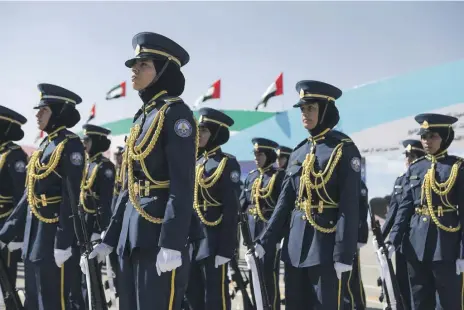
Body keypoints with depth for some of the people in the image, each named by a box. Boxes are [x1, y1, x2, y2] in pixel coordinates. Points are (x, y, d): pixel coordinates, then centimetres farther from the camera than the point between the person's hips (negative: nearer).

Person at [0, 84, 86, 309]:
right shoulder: (44, 146, 16)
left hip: (55, 233, -9)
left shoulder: (70, 145, -10)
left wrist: (63, 241, -22)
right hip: (34, 235, 9)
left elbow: (72, 197, -17)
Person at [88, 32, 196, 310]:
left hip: (160, 231, -9)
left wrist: (172, 245, -24)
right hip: (132, 233, 9)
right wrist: (110, 238, 18)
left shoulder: (176, 113, -9)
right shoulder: (143, 116, 17)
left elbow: (183, 185, -18)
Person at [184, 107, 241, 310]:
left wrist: (225, 248, -18)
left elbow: (231, 210, -13)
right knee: (193, 293, 12)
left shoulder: (227, 164, -7)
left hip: (213, 239, -8)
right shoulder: (196, 163, 15)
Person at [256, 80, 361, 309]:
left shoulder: (344, 150, -6)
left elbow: (350, 206, -12)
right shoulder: (298, 152, 13)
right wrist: (266, 241, 8)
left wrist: (344, 254, -17)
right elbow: (285, 201, 14)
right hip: (296, 244, 7)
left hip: (326, 244, -7)